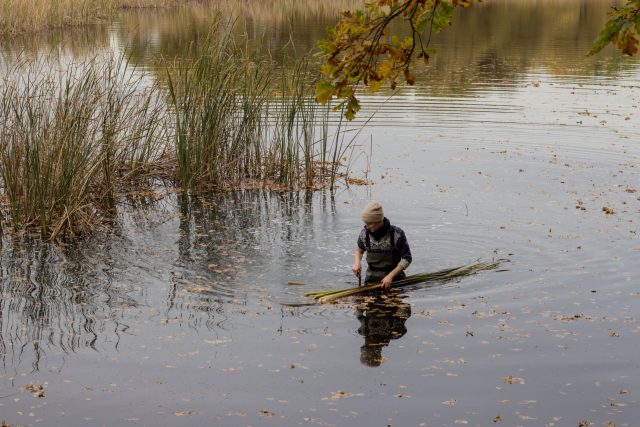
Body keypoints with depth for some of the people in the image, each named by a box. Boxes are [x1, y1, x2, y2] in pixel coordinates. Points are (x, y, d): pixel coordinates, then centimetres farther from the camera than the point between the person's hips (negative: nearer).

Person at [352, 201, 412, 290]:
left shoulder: (397, 234, -14)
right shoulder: (364, 234, -4)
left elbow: (406, 259, -9)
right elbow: (359, 250, 17)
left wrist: (390, 276, -18)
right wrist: (357, 262, -6)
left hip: (394, 278, -3)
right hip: (371, 280, 3)